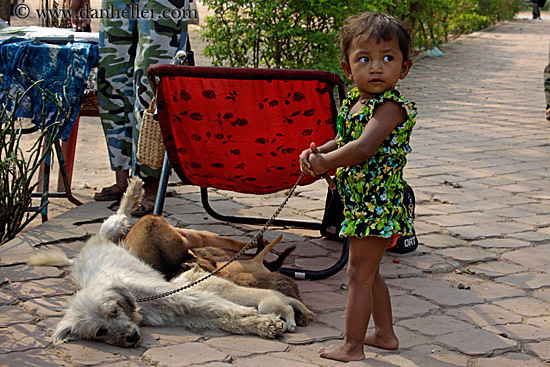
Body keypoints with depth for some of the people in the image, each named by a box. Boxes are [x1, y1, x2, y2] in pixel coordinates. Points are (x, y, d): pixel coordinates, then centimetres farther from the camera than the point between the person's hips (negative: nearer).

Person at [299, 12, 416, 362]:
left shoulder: (391, 107, -21)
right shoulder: (354, 102, 6)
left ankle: (353, 346, 10)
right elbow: (345, 140, 21)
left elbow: (363, 148, -33)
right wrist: (316, 152, 3)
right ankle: (385, 334, 35)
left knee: (359, 275, -1)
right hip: (362, 202, 9)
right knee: (369, 274, 21)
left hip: (377, 203, -9)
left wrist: (325, 162, -23)